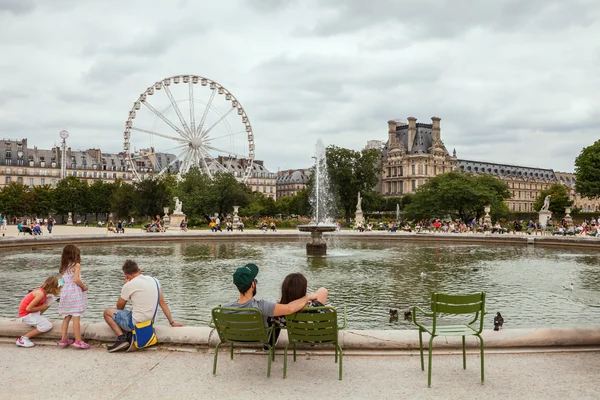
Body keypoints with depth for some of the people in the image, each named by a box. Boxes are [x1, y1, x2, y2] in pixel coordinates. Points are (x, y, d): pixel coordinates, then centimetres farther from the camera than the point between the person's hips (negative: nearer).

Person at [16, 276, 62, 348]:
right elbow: (28, 308, -24)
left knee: (51, 299, 2)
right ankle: (22, 339, -10)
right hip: (25, 315, -8)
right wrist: (41, 307, -13)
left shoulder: (42, 290, 0)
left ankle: (37, 319, 10)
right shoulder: (41, 294, -26)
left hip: (32, 312, 8)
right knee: (48, 326, -17)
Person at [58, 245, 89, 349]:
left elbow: (65, 281, 9)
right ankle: (78, 341, -3)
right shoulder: (76, 265, -8)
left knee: (67, 317, 15)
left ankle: (64, 339, 19)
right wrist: (84, 286, -5)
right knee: (76, 318, -5)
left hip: (65, 293, 7)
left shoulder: (64, 267, 12)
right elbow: (76, 279, -20)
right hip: (75, 293, -7)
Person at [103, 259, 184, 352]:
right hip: (149, 320, 7)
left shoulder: (129, 285, -13)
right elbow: (162, 302, 7)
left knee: (107, 312, 12)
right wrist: (172, 322, 10)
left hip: (135, 323, -7)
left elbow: (119, 306, 2)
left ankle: (122, 337, -5)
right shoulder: (154, 280, 4)